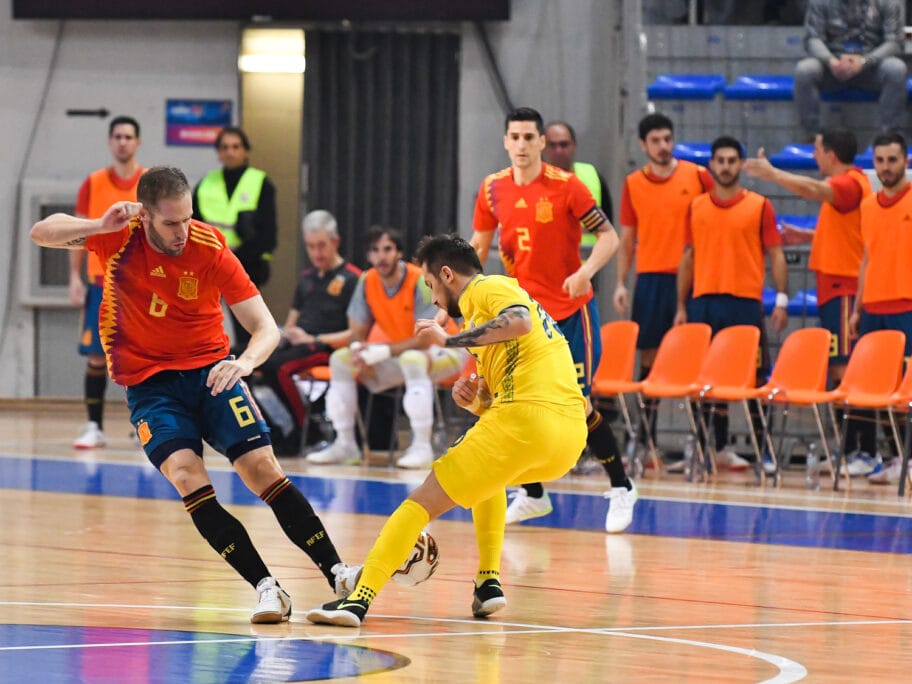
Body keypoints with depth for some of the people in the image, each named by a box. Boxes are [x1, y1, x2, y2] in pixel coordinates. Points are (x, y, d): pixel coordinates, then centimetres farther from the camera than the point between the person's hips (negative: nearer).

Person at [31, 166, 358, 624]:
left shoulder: (209, 248, -14)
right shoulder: (123, 236, -10)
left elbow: (266, 328, -14)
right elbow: (41, 233, -10)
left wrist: (246, 360, -37)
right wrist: (99, 227, -28)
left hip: (209, 371, 0)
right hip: (148, 380, 0)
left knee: (263, 470, -13)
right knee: (187, 477, -22)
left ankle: (338, 575, -5)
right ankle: (266, 588, -23)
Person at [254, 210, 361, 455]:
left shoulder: (351, 279, 0)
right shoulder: (307, 278, 24)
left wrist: (315, 340, -14)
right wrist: (289, 333, 3)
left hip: (327, 350, -7)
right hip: (297, 346, 7)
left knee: (278, 365, -34)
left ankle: (306, 431, -19)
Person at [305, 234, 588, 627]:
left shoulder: (487, 288, 4)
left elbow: (520, 322, -21)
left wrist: (450, 341, -13)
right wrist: (472, 399, 9)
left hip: (527, 418, -9)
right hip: (572, 434, 9)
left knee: (422, 502, -3)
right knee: (488, 475, 38)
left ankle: (360, 599, -13)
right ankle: (488, 582, 23)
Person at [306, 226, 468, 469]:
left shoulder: (420, 282, -24)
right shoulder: (367, 282, -5)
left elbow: (424, 340, -28)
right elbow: (358, 333, 1)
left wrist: (382, 351, -33)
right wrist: (360, 351, -24)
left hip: (446, 353, -7)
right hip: (402, 355, 7)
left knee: (413, 360, -40)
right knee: (340, 360, -5)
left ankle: (422, 448, -38)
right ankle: (345, 445, -2)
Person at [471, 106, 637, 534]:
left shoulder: (566, 187, -13)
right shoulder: (493, 190, 1)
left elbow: (609, 237, -13)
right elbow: (478, 247, 12)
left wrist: (586, 272, -31)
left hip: (570, 310, -4)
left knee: (577, 403, -7)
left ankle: (621, 487, 8)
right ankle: (532, 495, 16)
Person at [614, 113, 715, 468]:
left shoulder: (697, 176, 0)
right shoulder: (633, 184, 7)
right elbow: (627, 238, 12)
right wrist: (621, 283, 5)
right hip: (650, 277, 2)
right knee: (648, 357, 5)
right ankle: (646, 442, 11)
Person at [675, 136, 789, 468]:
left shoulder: (759, 206, 3)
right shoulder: (696, 207, 11)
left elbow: (776, 255, 2)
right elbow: (688, 258, 14)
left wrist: (781, 300, -8)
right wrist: (681, 307, 10)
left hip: (745, 302, -3)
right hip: (704, 302, 3)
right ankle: (717, 447, 12)